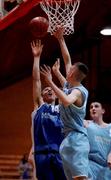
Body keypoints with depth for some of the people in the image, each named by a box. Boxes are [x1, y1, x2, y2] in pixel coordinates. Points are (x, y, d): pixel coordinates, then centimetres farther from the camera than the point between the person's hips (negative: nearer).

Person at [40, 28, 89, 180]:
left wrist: (51, 83, -31)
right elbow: (67, 60, 21)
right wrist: (60, 39, 22)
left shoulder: (79, 91, -14)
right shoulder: (69, 85, 11)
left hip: (76, 138, -10)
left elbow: (67, 101, -37)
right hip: (69, 137, 10)